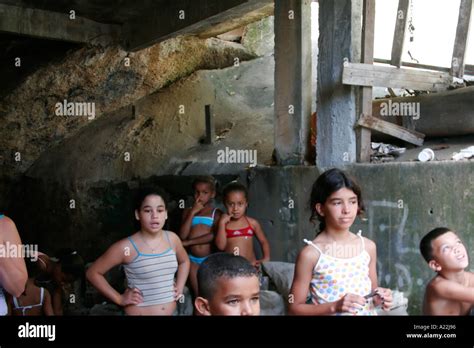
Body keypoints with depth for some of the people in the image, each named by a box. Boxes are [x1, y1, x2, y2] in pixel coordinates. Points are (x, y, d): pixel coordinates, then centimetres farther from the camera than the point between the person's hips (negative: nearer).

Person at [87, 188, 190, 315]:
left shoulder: (172, 238, -4)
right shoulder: (126, 247, -17)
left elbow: (184, 261, 16)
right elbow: (93, 273, -8)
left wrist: (180, 287, 4)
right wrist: (119, 299, -10)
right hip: (139, 312, -4)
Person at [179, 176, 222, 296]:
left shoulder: (216, 213, -4)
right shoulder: (188, 211, 5)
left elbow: (215, 235, -18)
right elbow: (182, 236, -7)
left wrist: (189, 242, -15)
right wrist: (192, 212, -12)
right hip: (193, 259, 2)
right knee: (198, 294, 7)